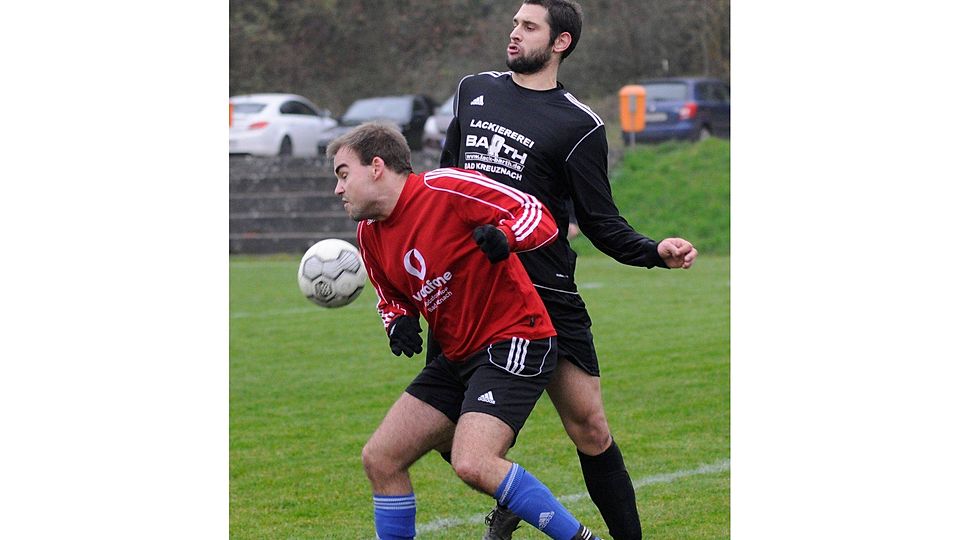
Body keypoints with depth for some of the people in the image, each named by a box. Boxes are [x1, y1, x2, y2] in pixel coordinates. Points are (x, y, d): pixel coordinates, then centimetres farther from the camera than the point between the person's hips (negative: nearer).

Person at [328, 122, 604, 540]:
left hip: (513, 343, -9)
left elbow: (539, 217, -16)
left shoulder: (445, 188, -15)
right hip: (458, 357, 9)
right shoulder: (370, 234, 9)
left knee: (472, 464, -26)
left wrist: (503, 237, -37)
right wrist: (398, 321, 1)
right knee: (380, 458, 2)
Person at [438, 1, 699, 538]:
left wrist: (656, 251, -18)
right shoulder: (474, 90, 12)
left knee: (590, 428, -6)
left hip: (545, 291, -4)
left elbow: (601, 222, -1)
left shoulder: (579, 126, -2)